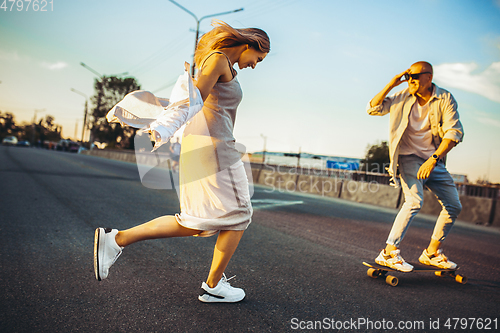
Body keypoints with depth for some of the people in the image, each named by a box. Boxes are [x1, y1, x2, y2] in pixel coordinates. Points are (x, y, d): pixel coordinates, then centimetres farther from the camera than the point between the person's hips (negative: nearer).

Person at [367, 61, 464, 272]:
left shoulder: (445, 99, -6)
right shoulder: (403, 98, -2)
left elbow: (454, 132, -15)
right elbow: (373, 109, -6)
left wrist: (433, 159, -26)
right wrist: (391, 84, -14)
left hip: (434, 161, 3)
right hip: (409, 157, -3)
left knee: (454, 206, 5)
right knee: (415, 201, -24)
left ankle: (432, 253, 20)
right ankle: (389, 252, -20)